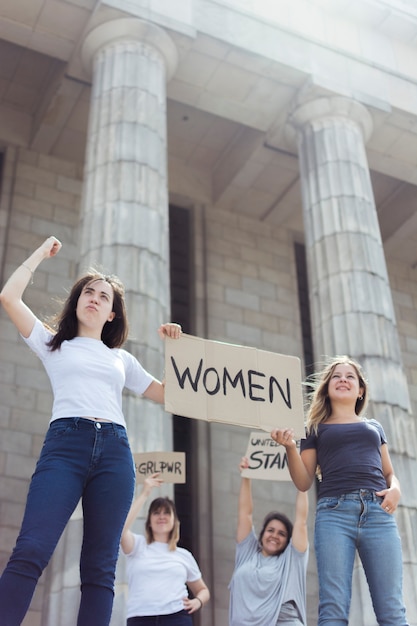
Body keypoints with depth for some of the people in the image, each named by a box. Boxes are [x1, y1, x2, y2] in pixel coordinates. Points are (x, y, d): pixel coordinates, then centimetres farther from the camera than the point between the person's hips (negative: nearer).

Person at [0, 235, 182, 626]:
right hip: (65, 445, -3)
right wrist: (41, 254, 21)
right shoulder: (53, 344, 20)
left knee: (100, 567, -3)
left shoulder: (122, 359, 28)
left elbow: (166, 394, 26)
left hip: (115, 451, 3)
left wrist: (175, 348, 20)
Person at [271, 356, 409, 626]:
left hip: (378, 512, 2)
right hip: (334, 512, -2)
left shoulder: (374, 427, 26)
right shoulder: (317, 429, 19)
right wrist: (290, 447, -3)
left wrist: (395, 489, 0)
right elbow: (304, 482, 13)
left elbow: (389, 472, 24)